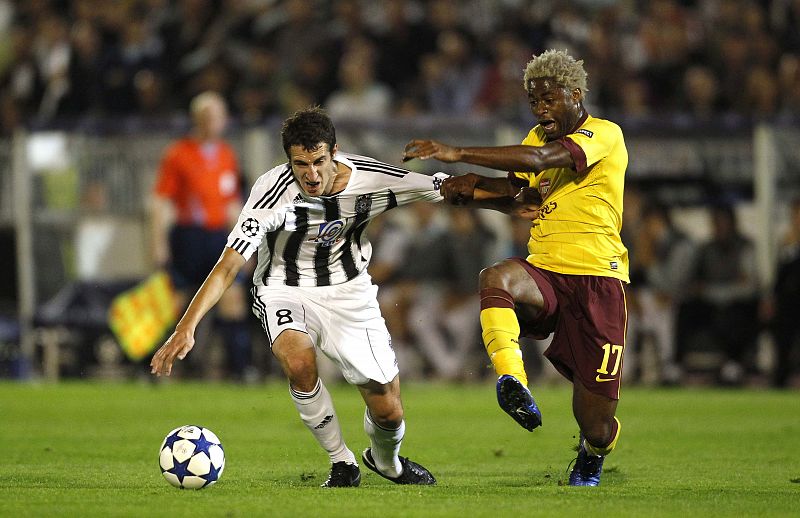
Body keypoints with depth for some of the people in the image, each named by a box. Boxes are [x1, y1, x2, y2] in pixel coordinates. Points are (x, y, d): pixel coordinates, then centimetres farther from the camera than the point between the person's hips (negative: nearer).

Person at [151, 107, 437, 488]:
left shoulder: (371, 179, -19)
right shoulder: (274, 192, -28)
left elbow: (450, 189, -6)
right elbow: (228, 265, -32)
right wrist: (186, 328, -42)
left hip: (349, 291, 2)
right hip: (285, 291, -2)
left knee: (388, 413, -1)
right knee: (299, 363, -35)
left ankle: (386, 461, 37)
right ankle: (342, 463, -10)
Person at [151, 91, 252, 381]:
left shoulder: (227, 155, 12)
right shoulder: (178, 154, -4)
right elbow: (161, 201, -5)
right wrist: (159, 244, -11)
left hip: (219, 237, 4)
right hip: (188, 235, -4)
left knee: (233, 300, -6)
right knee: (175, 304, -1)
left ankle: (240, 368, -6)